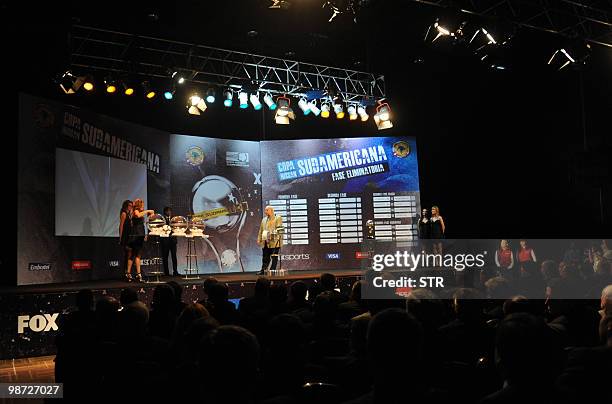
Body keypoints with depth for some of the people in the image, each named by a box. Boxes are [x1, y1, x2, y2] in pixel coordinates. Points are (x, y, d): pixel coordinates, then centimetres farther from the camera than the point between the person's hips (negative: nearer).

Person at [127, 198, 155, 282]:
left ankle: (138, 274, 8)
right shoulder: (135, 211, -5)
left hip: (140, 236, 9)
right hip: (135, 236, -9)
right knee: (133, 255, -7)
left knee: (138, 255, 8)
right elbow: (138, 215, -31)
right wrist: (147, 211, -23)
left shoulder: (141, 213, 20)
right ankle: (128, 273, -3)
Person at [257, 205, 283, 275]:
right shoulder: (264, 220, 20)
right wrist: (259, 239, 11)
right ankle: (263, 270, 10)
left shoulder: (278, 218, 1)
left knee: (274, 257, -2)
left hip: (274, 242, -6)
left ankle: (273, 270, 2)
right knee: (265, 257, 7)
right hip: (265, 242, 6)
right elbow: (261, 230, 20)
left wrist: (272, 235, -21)